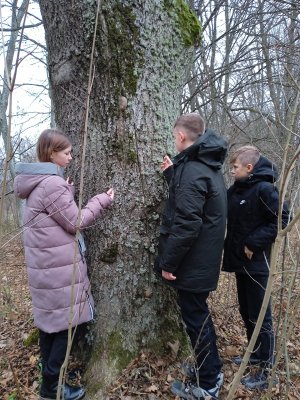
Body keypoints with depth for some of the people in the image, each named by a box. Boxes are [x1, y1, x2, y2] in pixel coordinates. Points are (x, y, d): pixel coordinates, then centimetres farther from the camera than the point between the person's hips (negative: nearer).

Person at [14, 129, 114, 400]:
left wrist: (68, 192, 11)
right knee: (65, 322, 4)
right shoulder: (52, 184, -21)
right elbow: (76, 222, -16)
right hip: (58, 267, -10)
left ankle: (50, 375, 38)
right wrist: (102, 200, -7)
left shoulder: (39, 183, 11)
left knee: (50, 320, 20)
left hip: (46, 264, 10)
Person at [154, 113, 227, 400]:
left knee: (195, 318, 6)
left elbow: (186, 224, -27)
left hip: (192, 261, -10)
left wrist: (168, 262, -18)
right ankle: (210, 369, 40)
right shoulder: (208, 165, 9)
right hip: (203, 258, 10)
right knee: (199, 314, 22)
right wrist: (172, 174, 18)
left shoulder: (192, 171, -22)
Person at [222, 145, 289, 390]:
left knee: (260, 315, 3)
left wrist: (254, 243, -20)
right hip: (240, 260, 8)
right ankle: (256, 353, 38)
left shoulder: (264, 189, -16)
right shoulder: (236, 189, 6)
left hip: (256, 262, -8)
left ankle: (265, 369, 18)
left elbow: (281, 219, -19)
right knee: (246, 312, 19)